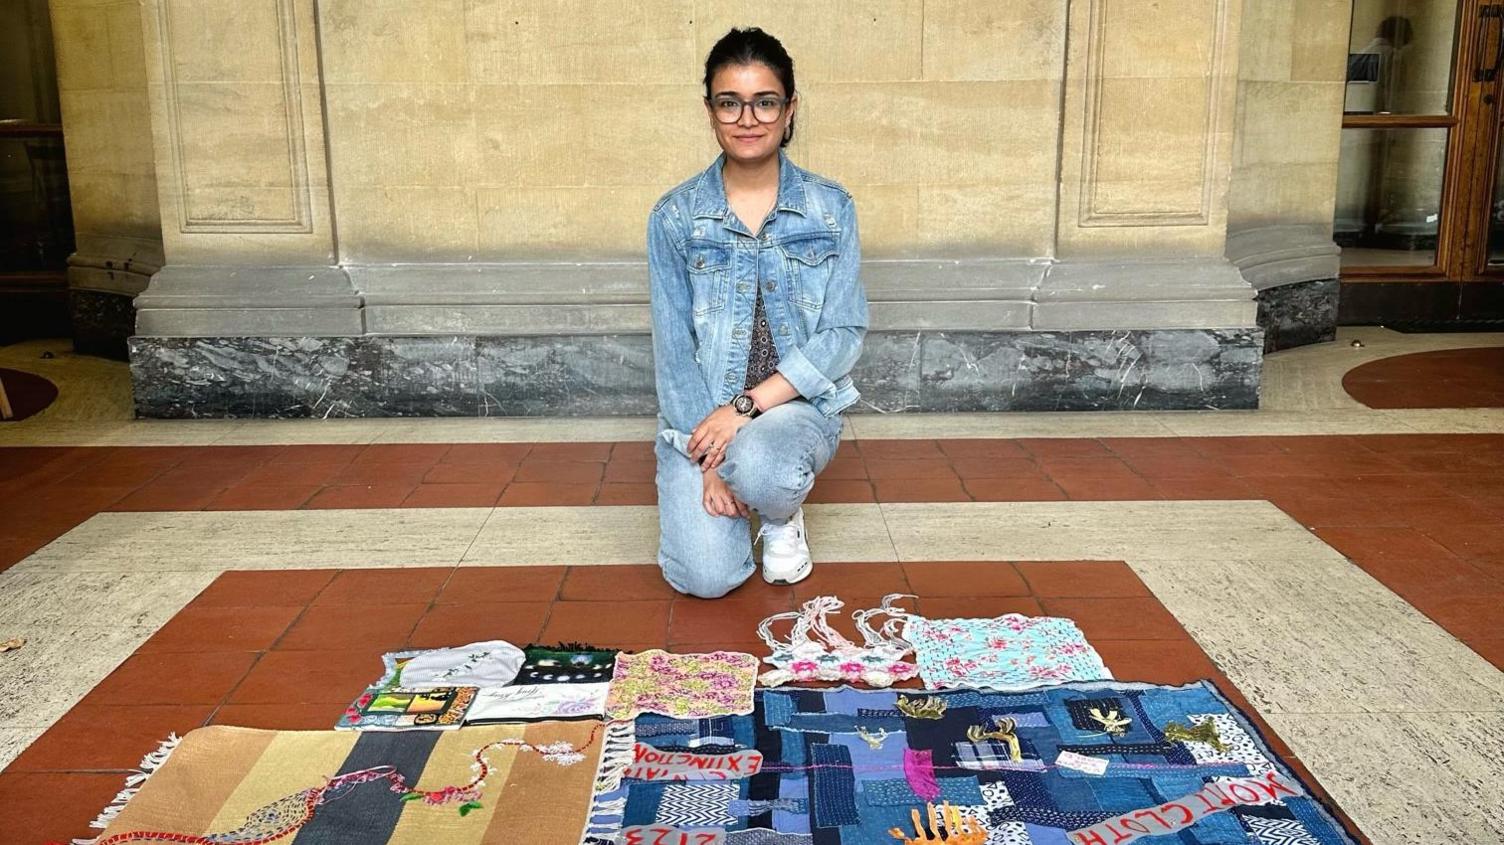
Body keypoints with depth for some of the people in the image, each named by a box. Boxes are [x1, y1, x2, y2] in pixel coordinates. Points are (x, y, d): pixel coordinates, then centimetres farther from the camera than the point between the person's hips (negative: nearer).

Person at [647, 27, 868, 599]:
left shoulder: (831, 208, -1)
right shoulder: (675, 216, -1)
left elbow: (844, 332, -8)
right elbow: (674, 347, -4)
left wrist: (748, 406, -20)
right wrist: (708, 461, -14)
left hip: (796, 402, -1)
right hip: (699, 414, 1)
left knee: (759, 467, -37)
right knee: (705, 576, -17)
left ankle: (780, 514, 2)